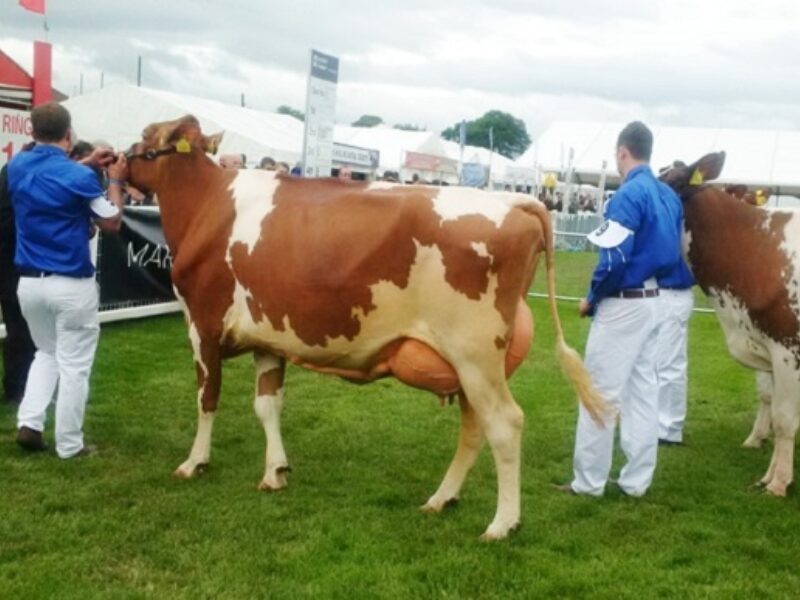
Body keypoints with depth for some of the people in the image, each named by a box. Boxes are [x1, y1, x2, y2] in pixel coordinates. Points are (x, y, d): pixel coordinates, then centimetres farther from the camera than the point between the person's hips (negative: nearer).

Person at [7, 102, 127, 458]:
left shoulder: (18, 167, 3)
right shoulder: (79, 177, -16)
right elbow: (112, 223, -3)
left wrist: (87, 164, 22)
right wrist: (115, 180, 7)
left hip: (29, 282, 6)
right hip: (72, 285, -6)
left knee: (47, 352, 25)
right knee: (73, 365, 5)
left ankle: (29, 422, 12)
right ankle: (69, 445, 12)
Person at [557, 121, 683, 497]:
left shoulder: (628, 194, -17)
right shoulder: (669, 195, 9)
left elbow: (615, 258, -21)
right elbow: (673, 252, 14)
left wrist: (591, 298, -9)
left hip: (623, 304, -8)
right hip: (653, 301, 9)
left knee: (601, 393, 0)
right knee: (643, 391, 12)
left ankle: (588, 481, 8)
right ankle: (636, 480, 19)